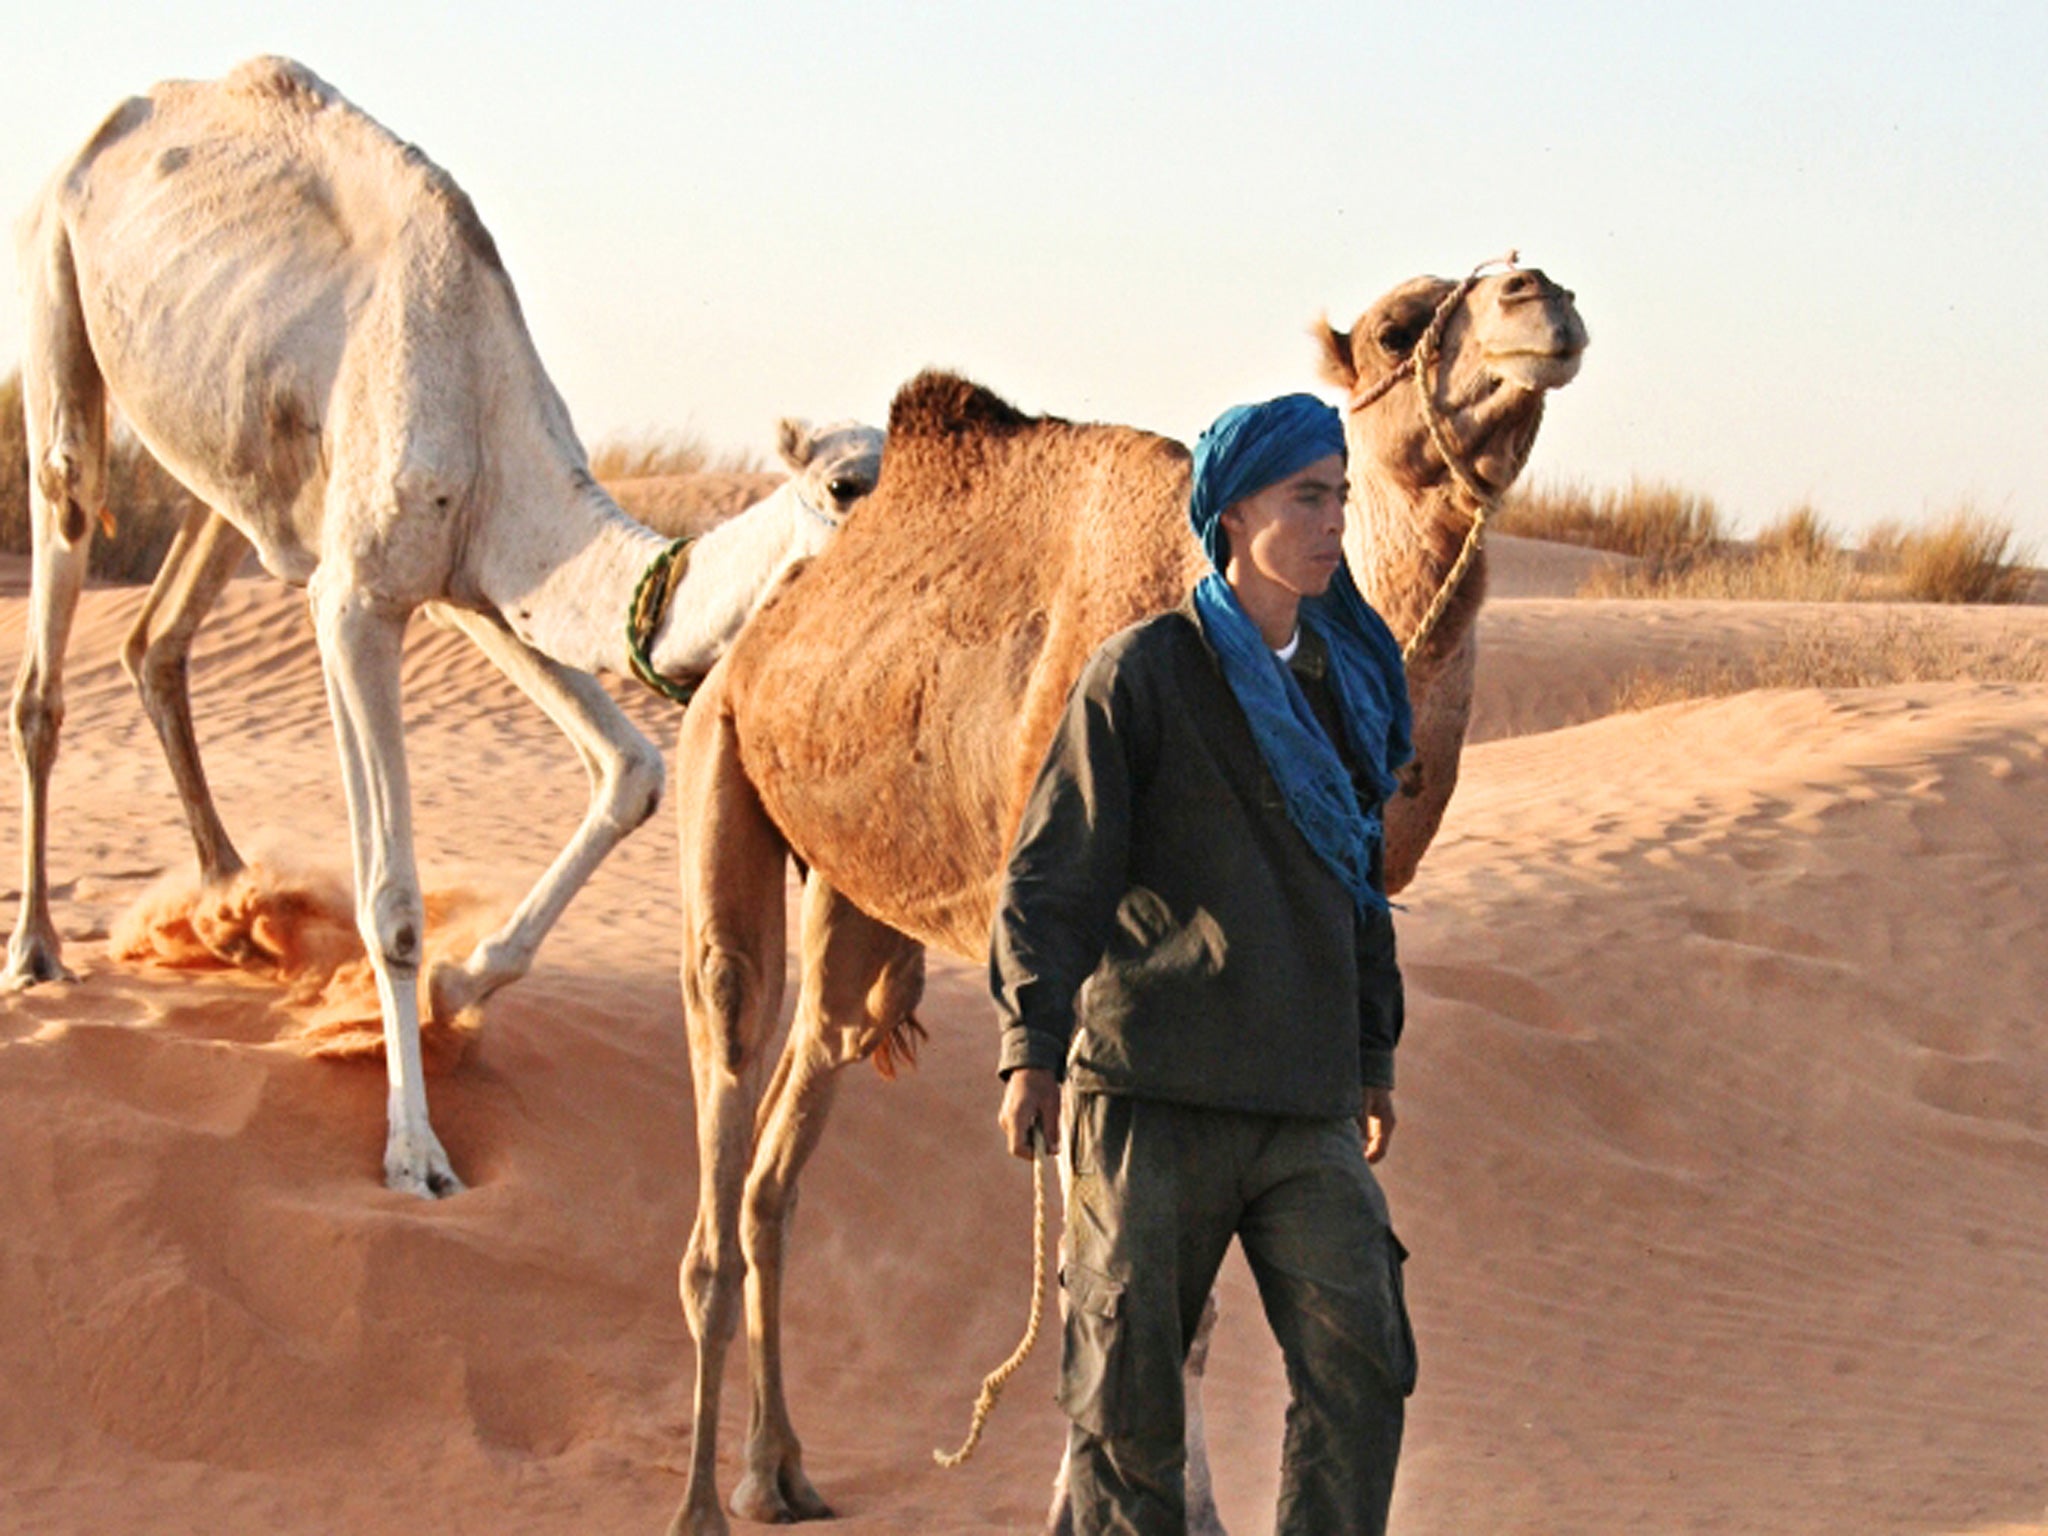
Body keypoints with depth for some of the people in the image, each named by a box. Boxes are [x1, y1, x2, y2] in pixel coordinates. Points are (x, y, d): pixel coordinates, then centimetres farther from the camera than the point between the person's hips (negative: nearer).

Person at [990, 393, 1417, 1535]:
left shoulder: (1348, 680, 14)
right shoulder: (1143, 674, -4)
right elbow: (1053, 872, -7)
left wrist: (1374, 1055, 26)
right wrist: (1031, 1046, -17)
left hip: (1303, 1107, 5)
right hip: (1154, 1093, -5)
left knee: (1362, 1369, -7)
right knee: (1127, 1393, 0)